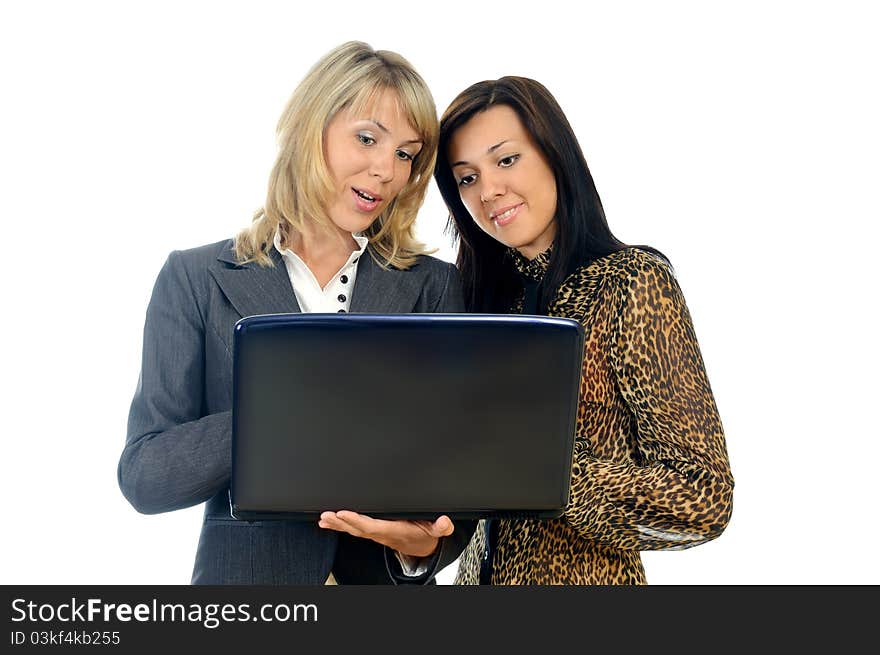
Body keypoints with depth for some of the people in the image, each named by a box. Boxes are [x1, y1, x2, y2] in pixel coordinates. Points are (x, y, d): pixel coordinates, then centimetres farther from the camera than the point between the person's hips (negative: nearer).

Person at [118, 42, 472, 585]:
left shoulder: (434, 286, -2)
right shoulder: (197, 279, -5)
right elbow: (143, 477, -10)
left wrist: (425, 545, -26)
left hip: (394, 577, 1)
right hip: (246, 566, -1)